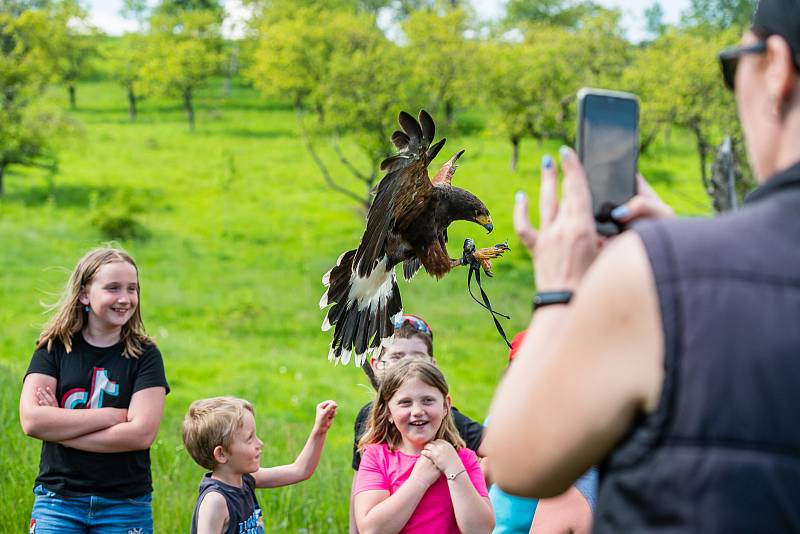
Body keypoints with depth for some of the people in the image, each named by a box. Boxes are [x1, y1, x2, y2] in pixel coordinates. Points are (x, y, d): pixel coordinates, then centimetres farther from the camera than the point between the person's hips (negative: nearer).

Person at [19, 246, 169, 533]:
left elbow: (142, 433, -12)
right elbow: (32, 420, -11)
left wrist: (59, 428, -10)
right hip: (57, 503, 0)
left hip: (125, 507, 0)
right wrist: (113, 415, -12)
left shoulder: (144, 355, 1)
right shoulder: (54, 348, 4)